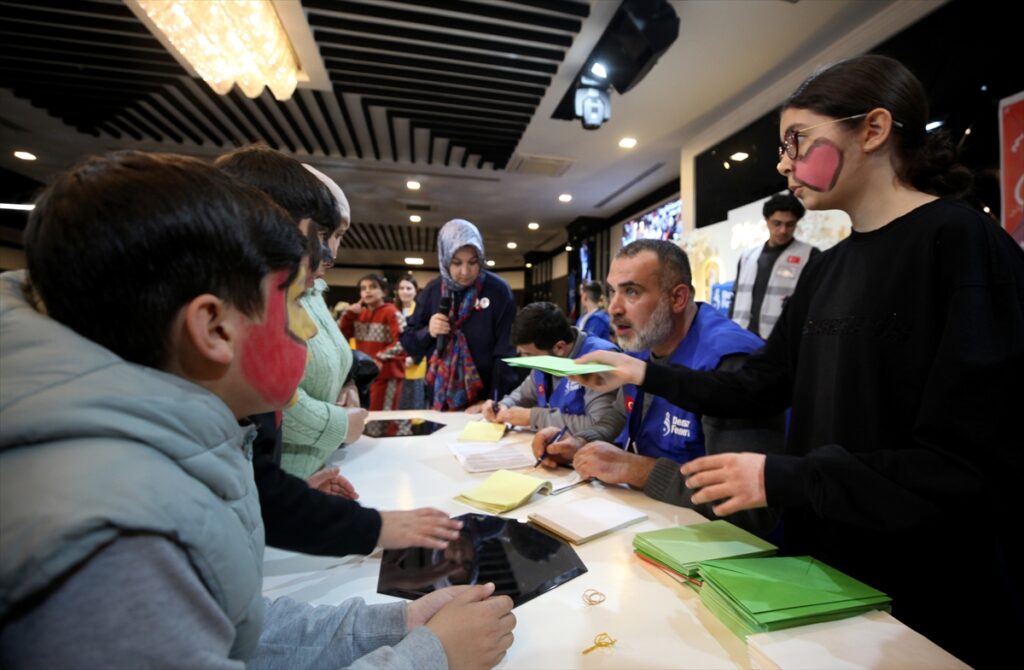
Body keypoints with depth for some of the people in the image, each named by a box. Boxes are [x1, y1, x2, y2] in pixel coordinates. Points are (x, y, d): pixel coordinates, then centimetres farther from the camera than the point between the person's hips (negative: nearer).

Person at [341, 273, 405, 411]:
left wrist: (380, 359, -25)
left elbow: (402, 342, -19)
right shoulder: (360, 313, 10)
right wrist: (349, 314, 1)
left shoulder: (391, 312, -12)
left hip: (387, 373, -7)